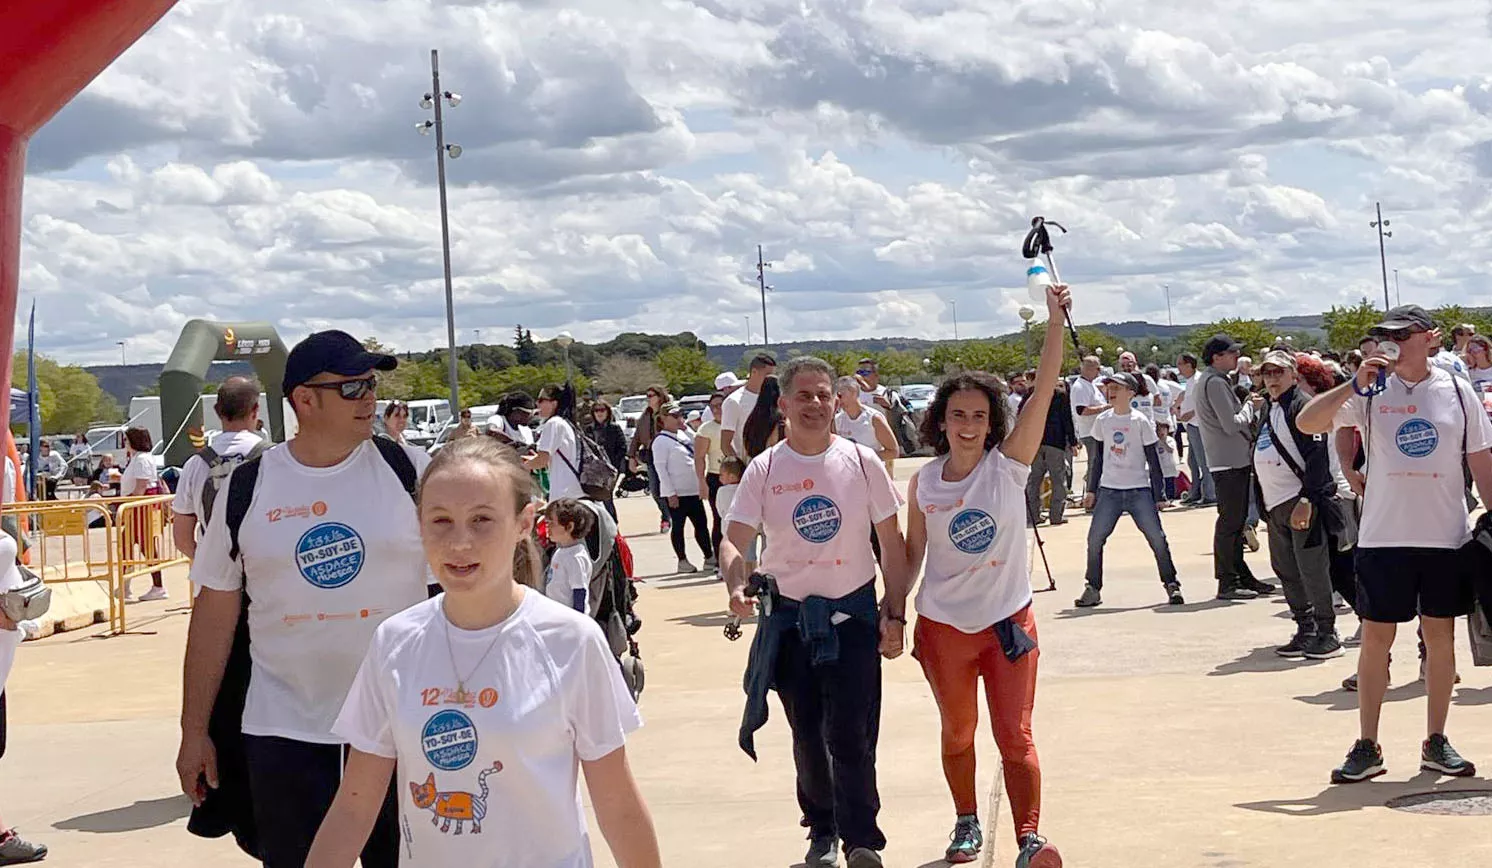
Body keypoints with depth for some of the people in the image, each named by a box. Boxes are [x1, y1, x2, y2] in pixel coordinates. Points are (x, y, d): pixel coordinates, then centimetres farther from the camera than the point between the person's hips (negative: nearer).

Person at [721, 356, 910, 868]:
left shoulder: (861, 462, -3)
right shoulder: (764, 470, -3)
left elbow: (892, 544, 2)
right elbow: (733, 541, -6)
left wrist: (895, 614, -2)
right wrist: (737, 587, -27)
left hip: (854, 614, -1)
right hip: (789, 616, 2)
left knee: (850, 735, -9)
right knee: (808, 735, 11)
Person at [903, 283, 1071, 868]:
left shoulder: (1009, 464, -8)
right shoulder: (922, 484, -3)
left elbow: (1043, 391, -18)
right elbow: (911, 555, 6)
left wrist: (1055, 319, -26)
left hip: (1008, 621, -2)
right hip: (944, 626, 2)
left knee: (1016, 739, -3)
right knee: (958, 734, 17)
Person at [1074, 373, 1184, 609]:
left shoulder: (1140, 422, -3)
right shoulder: (1103, 421, 6)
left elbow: (1153, 459, -1)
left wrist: (1158, 494, -4)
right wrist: (1093, 490, 13)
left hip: (1139, 490, -3)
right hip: (1109, 490, 3)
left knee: (1157, 538, -8)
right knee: (1095, 538, -4)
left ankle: (1172, 585, 3)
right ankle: (1093, 589, 6)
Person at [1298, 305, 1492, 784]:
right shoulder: (1371, 392, -1)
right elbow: (1306, 423, -9)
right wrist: (1355, 385, -19)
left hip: (1446, 537, 1)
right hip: (1384, 537, -1)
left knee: (1440, 636, 8)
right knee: (1375, 638, 2)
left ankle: (1436, 743, 19)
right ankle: (1366, 748, 9)